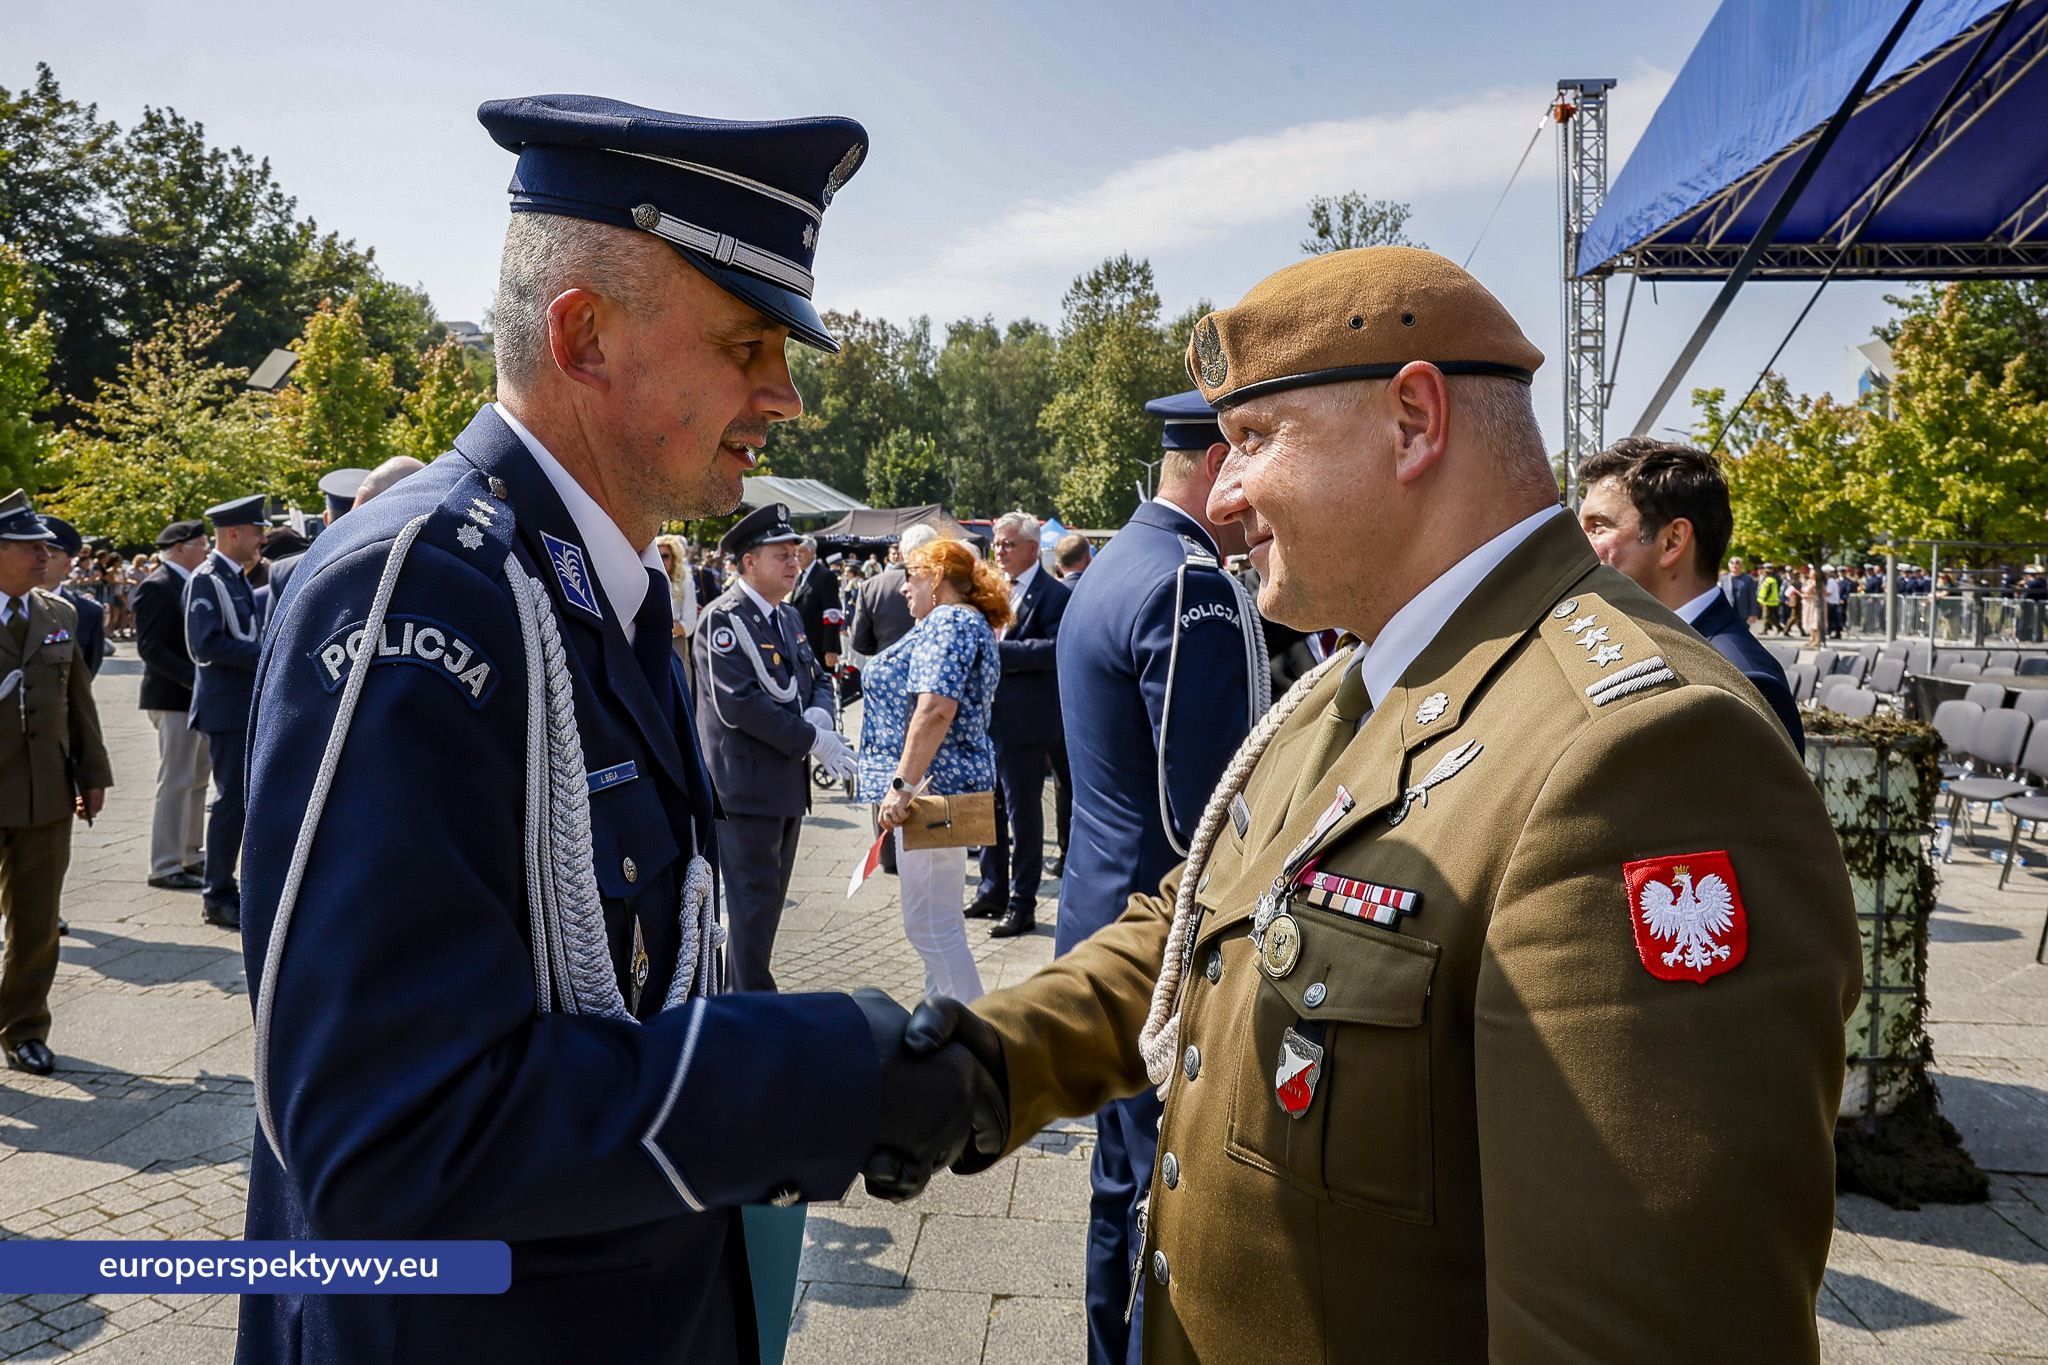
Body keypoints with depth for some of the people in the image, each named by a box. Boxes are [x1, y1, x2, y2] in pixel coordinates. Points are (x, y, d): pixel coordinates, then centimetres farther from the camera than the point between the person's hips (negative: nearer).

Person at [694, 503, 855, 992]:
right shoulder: (723, 619, -14)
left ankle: (742, 994, 29)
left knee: (770, 897, 16)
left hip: (788, 780, 9)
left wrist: (820, 714, -7)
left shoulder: (789, 616, 13)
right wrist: (811, 739, -19)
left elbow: (817, 679, 17)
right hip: (745, 782, -9)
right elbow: (739, 701, -22)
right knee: (753, 901, -3)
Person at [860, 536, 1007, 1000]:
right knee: (935, 922, 17)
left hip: (933, 787, -11)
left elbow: (935, 709, -26)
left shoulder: (948, 622, -14)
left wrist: (902, 784, -27)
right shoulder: (962, 622, 20)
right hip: (942, 788, 11)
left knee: (931, 926, -8)